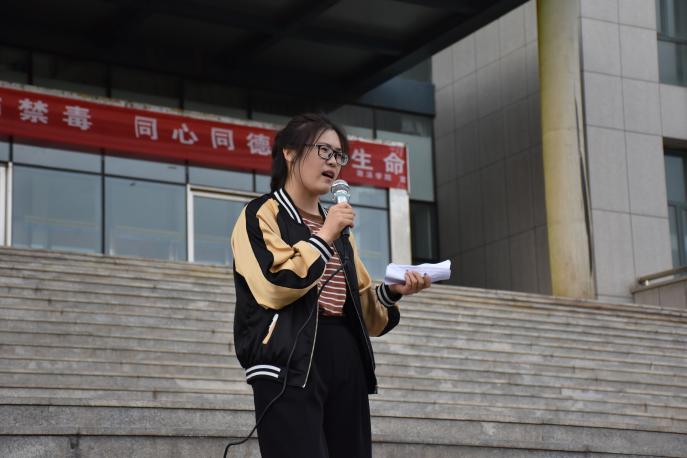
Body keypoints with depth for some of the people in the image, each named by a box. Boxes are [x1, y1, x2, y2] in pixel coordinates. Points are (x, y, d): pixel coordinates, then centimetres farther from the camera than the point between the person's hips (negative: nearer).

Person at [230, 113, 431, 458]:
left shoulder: (338, 228, 24)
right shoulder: (262, 214, 2)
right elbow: (273, 286, -15)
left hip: (346, 362, 7)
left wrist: (391, 292, 3)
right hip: (290, 362, -7)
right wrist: (323, 238, -9)